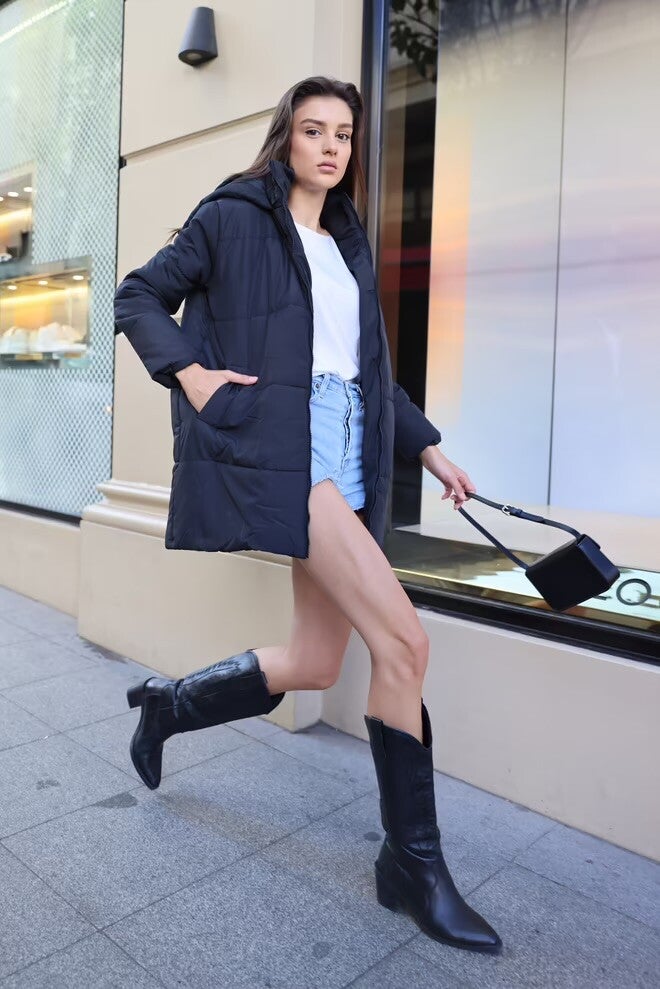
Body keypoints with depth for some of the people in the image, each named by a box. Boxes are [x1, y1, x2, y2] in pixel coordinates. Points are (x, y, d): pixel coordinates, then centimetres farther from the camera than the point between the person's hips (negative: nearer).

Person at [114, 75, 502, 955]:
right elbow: (137, 297, 8)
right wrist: (190, 374, -9)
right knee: (403, 641, -16)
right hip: (274, 449, -7)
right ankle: (414, 862, 2)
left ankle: (170, 705, 31)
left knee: (317, 662, 5)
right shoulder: (233, 217, 5)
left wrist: (428, 446, 19)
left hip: (348, 464, 8)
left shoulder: (348, 244, 23)